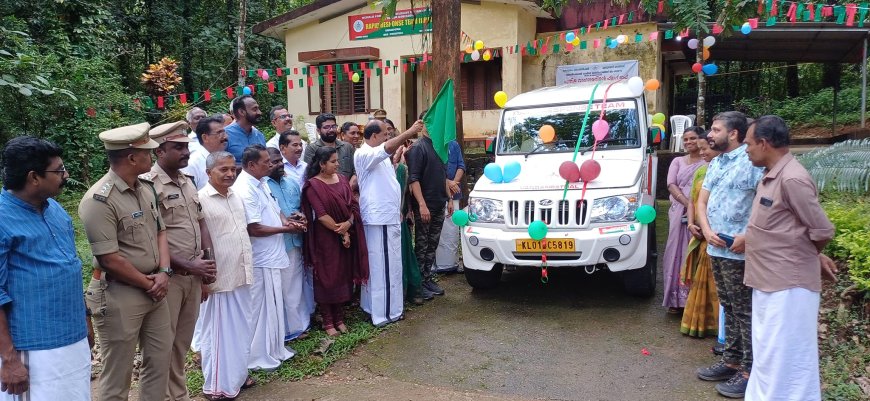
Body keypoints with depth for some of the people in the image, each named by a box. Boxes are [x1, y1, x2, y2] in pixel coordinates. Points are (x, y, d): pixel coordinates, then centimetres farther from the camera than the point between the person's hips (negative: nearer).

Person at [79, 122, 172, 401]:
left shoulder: (147, 189, 5)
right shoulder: (99, 200, -19)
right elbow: (110, 259, -21)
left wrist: (163, 272, -4)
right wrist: (148, 284, -10)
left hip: (155, 290, 8)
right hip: (119, 296, -7)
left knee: (160, 361, 17)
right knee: (118, 373, 8)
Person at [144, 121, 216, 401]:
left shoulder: (187, 181, 10)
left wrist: (208, 264, 7)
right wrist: (187, 265, -17)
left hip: (194, 275, 7)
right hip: (168, 277, -7)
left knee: (183, 342, 18)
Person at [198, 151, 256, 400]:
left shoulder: (236, 197, 10)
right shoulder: (201, 200, -13)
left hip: (241, 275, 7)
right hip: (218, 278, -7)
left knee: (241, 330, 17)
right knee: (219, 332, 4)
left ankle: (238, 374, 32)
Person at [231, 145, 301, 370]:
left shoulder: (261, 183, 9)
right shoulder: (245, 190, -20)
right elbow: (254, 229, -24)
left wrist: (286, 221, 1)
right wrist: (285, 229, -13)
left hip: (272, 256, 10)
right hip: (260, 260, -10)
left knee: (273, 306, 19)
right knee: (261, 309, 3)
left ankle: (274, 349, 33)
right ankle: (259, 357, 18)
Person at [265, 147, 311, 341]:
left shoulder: (292, 183, 13)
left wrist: (301, 216, -4)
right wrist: (285, 222, -19)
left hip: (295, 241, 7)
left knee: (297, 285, 16)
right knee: (282, 287, 2)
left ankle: (299, 323, 29)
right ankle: (284, 328, 14)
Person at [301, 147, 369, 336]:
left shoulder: (342, 179, 7)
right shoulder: (313, 185, -10)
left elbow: (353, 205, 5)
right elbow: (321, 215, -16)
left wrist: (349, 223, -13)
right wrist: (341, 232, -14)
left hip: (347, 236, 6)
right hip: (325, 239, -5)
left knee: (343, 276, 11)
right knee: (327, 278, 4)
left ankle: (339, 318, 24)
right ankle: (328, 321, 15)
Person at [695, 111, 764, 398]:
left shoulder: (751, 161, -12)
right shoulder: (715, 164, 15)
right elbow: (702, 201, 16)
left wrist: (748, 236, -22)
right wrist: (707, 231, -1)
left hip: (738, 251, -8)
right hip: (715, 248, 9)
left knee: (744, 311, -1)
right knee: (728, 308, 17)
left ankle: (749, 370, 8)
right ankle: (731, 360, 27)